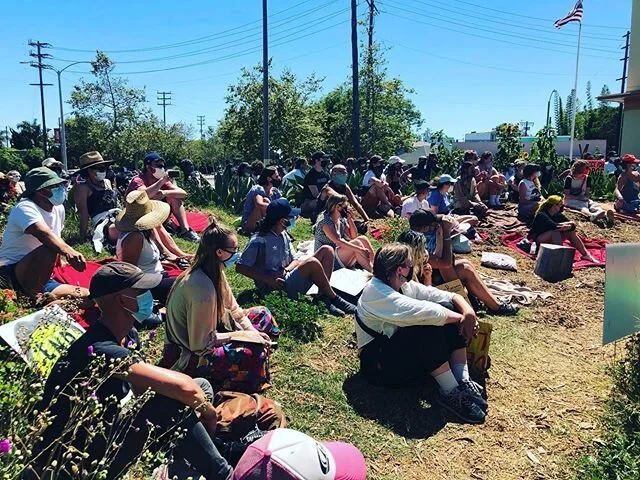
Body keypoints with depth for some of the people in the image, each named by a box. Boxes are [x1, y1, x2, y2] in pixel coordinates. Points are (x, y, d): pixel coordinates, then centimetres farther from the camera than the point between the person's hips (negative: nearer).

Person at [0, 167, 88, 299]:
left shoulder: (59, 209, 8)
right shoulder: (25, 208, -17)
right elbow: (44, 234, -38)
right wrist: (68, 252, -55)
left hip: (41, 278, 8)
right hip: (12, 273, -8)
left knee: (87, 295, -5)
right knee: (48, 249, -36)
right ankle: (33, 297, -25)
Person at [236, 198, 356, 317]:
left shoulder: (284, 235, 9)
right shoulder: (259, 241, -13)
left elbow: (294, 261, 13)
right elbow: (240, 267, -14)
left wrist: (285, 270, -11)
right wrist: (269, 280, -21)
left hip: (288, 278, 8)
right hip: (275, 288, -8)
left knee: (327, 251, -4)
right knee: (312, 263, -30)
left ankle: (324, 297, -12)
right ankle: (334, 299, -10)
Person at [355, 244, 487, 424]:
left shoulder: (406, 286, 4)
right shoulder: (376, 292, -21)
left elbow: (450, 296, -2)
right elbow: (420, 311, -32)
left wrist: (468, 312, -22)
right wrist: (461, 318, -23)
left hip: (410, 354, 8)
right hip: (380, 365, -8)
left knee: (447, 308, -10)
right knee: (427, 325, -32)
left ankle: (463, 381, -15)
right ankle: (451, 393, -22)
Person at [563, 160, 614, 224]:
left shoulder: (588, 178, 8)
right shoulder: (569, 179, -8)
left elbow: (587, 193, 11)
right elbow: (567, 195, -9)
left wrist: (585, 198, -12)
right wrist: (579, 198, -19)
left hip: (583, 200, 5)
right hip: (570, 200, -5)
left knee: (593, 204, -27)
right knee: (581, 206, -38)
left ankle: (605, 214, -61)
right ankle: (591, 216, -73)